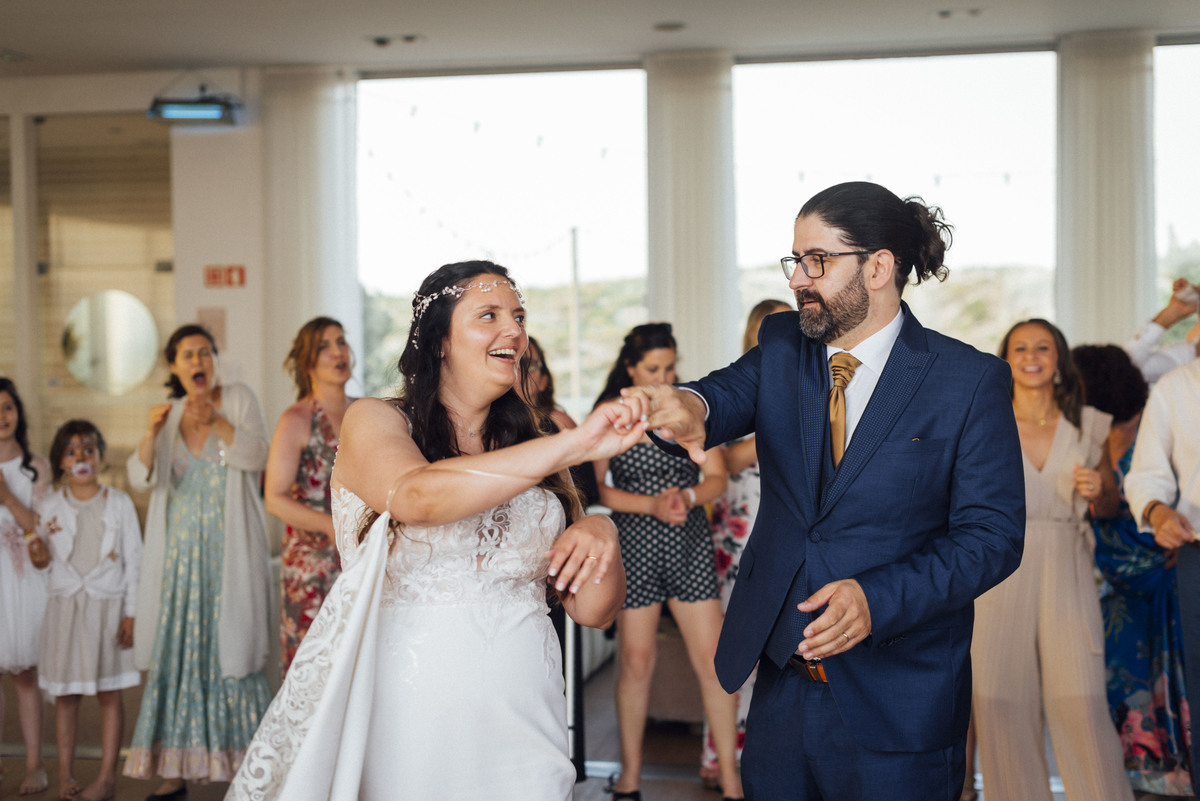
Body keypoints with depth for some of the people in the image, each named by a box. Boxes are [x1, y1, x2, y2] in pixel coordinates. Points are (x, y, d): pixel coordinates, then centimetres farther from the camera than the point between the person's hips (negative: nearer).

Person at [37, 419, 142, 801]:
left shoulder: (119, 503, 0)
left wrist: (131, 613, -4)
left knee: (109, 694, 1)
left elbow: (134, 560, 1)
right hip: (65, 605, 1)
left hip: (109, 604, -1)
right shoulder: (51, 506, 4)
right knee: (66, 694, 5)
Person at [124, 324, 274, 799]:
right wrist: (151, 433, -13)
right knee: (177, 651, 2)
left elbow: (256, 456, -12)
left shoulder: (237, 399, 1)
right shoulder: (170, 414, 12)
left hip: (228, 550, -4)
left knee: (229, 647, -4)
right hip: (181, 549, 4)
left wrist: (215, 421, -21)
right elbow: (140, 479, 3)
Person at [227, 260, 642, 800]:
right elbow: (417, 495, -26)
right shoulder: (374, 421, -1)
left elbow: (593, 611, 9)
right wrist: (572, 446, -27)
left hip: (521, 711, 4)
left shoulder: (531, 447, 10)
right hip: (407, 713, -3)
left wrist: (602, 535, -13)